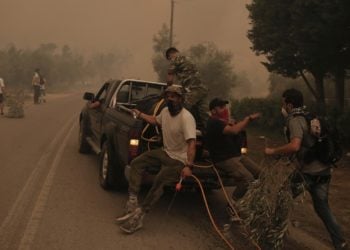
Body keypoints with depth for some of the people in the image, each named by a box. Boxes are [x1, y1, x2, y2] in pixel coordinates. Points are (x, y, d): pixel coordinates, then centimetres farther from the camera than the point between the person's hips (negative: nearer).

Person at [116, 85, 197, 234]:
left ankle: (139, 215, -17)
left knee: (159, 180, -28)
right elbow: (156, 120, 28)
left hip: (179, 159, -8)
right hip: (165, 152, 8)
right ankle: (132, 203, -8)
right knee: (136, 163, -5)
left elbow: (192, 143, -32)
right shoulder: (165, 111, 3)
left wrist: (188, 166, -43)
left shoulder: (186, 118, -23)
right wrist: (139, 114, 36)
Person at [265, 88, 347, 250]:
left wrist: (273, 151, -21)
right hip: (323, 169, 8)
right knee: (322, 207, 15)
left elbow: (294, 146, -31)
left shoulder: (295, 120, -15)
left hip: (308, 171, -8)